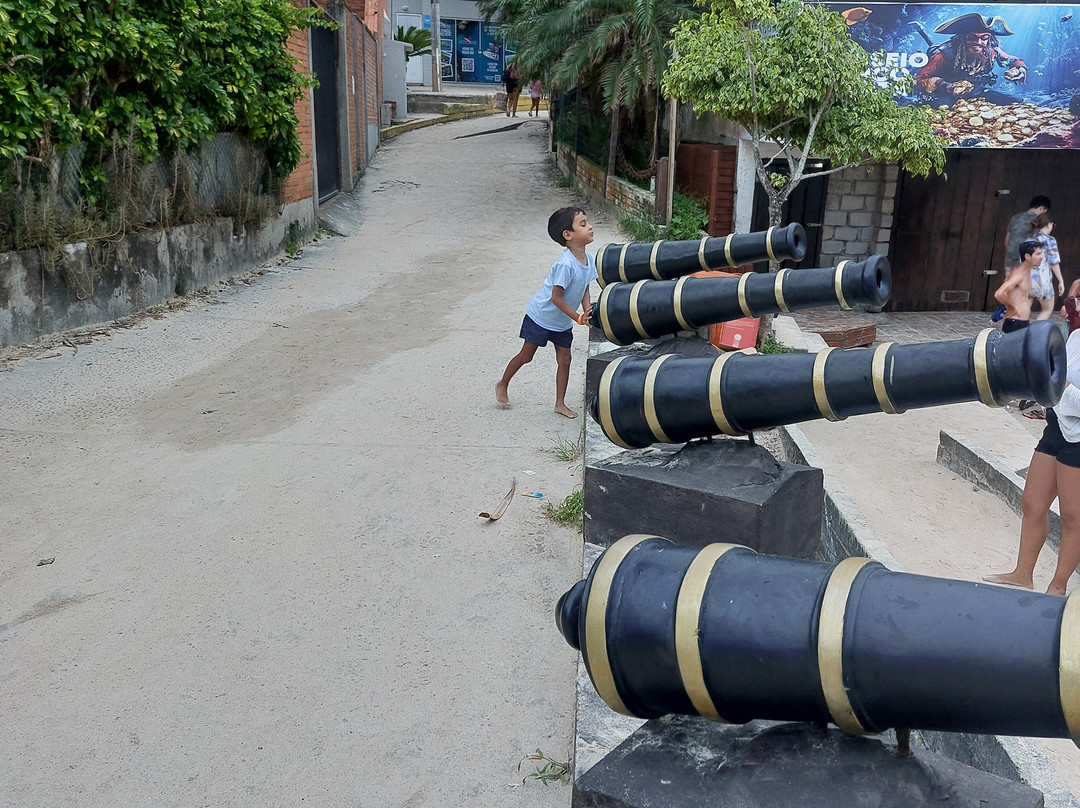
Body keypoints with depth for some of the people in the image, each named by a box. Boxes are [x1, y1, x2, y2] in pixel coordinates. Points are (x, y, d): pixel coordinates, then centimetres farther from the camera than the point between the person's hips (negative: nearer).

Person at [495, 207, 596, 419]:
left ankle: (560, 403, 19)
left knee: (564, 359, 7)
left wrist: (587, 311, -9)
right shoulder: (565, 264, -32)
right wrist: (578, 318, -23)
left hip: (563, 322, 7)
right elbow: (556, 298, -28)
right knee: (526, 355, 8)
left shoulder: (589, 260, -8)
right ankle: (502, 385, 30)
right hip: (541, 316, -7)